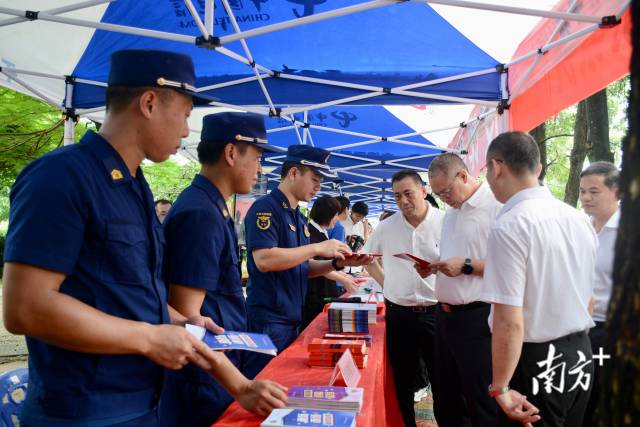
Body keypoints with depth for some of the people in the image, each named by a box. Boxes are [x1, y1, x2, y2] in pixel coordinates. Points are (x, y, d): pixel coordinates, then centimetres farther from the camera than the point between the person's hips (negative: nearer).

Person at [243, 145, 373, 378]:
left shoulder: (299, 217, 15)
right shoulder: (266, 207, -12)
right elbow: (264, 259, -24)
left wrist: (339, 263, 3)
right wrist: (318, 248, -19)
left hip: (292, 318, 9)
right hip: (268, 320, -9)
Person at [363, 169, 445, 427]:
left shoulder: (445, 222, -8)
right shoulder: (386, 227, 3)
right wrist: (386, 284, 10)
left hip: (436, 311, -3)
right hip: (398, 314, 3)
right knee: (403, 381, 15)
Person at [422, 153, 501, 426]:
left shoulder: (497, 206, -14)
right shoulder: (451, 213, 14)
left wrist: (466, 266, -22)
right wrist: (433, 267, 4)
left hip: (477, 318, -8)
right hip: (445, 314, 8)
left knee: (482, 404, 6)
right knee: (445, 397, 19)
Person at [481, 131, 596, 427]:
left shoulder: (509, 227, -21)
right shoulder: (579, 219, 4)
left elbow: (509, 323, -24)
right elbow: (587, 300, 15)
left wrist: (499, 388, -15)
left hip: (534, 365, -8)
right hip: (580, 357, 8)